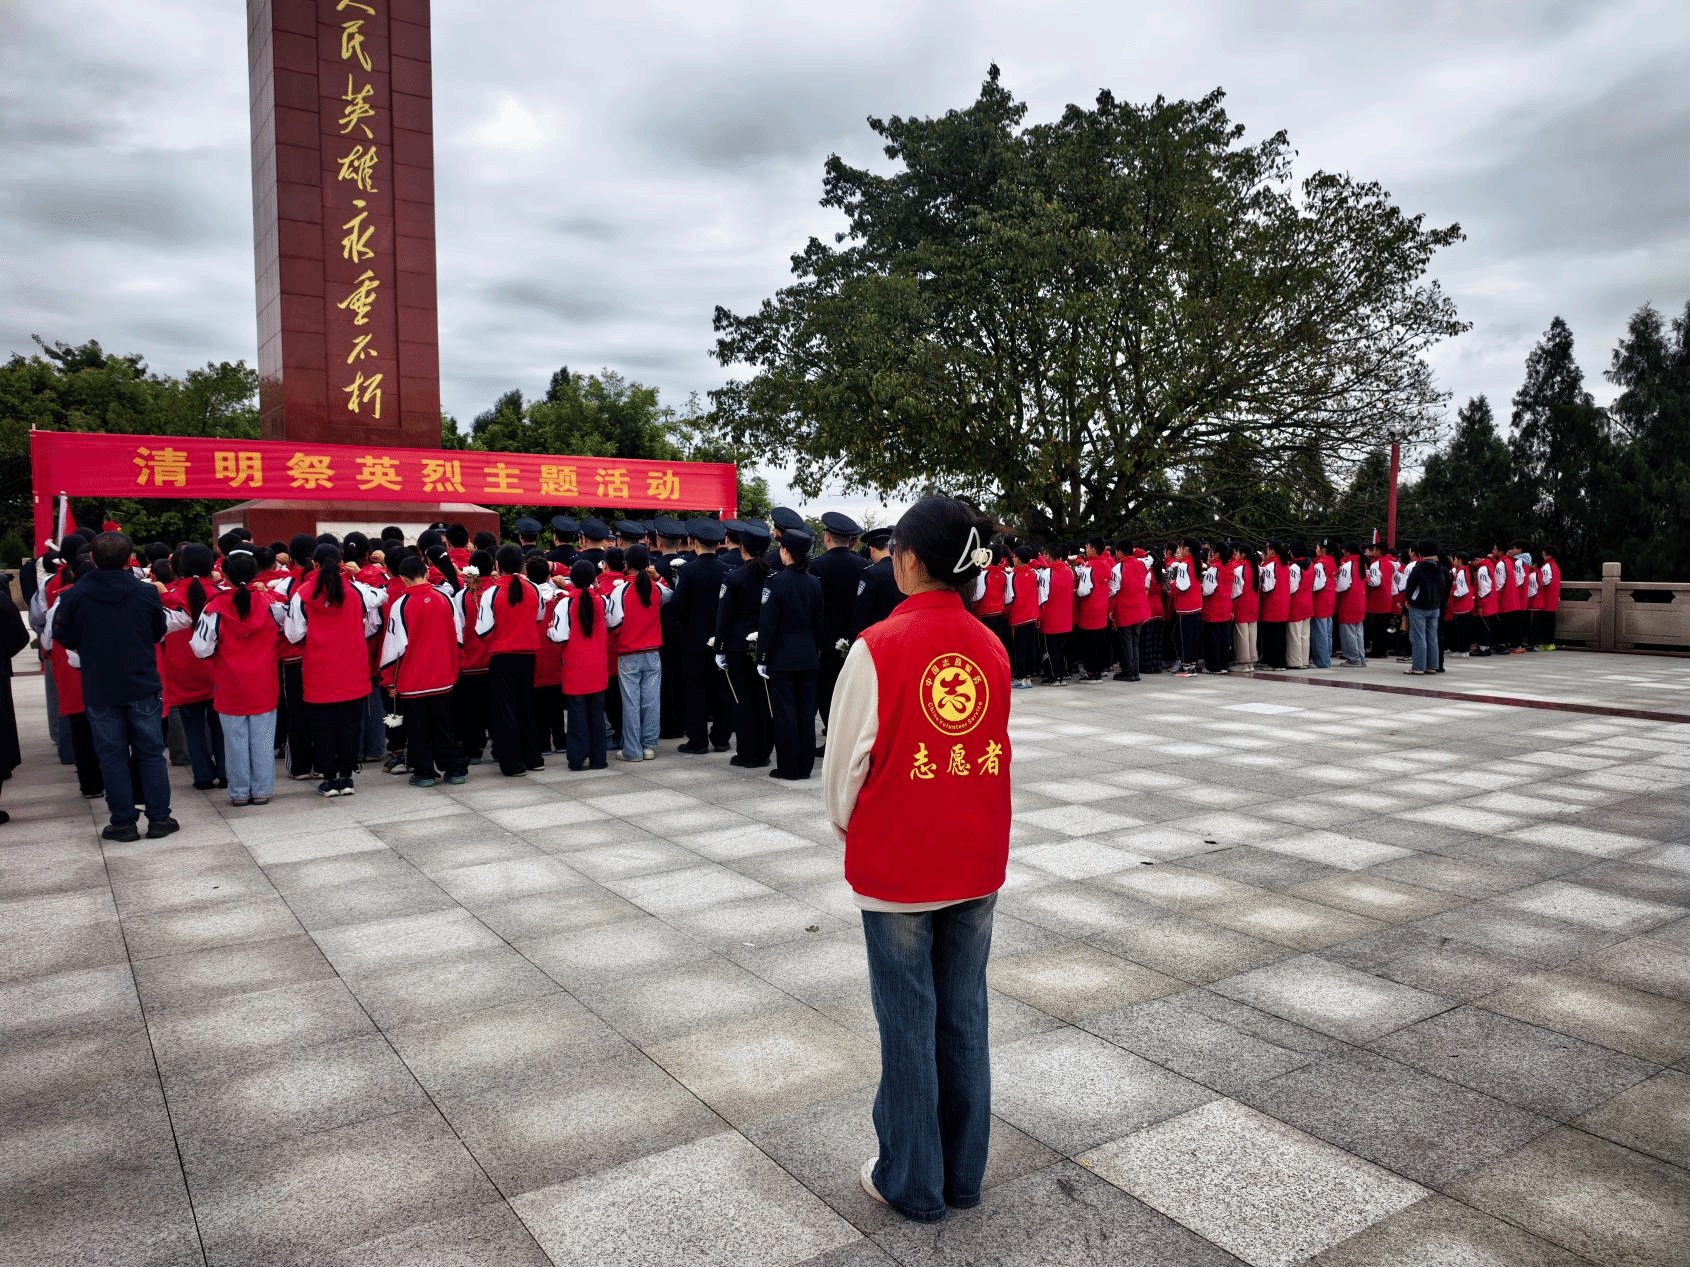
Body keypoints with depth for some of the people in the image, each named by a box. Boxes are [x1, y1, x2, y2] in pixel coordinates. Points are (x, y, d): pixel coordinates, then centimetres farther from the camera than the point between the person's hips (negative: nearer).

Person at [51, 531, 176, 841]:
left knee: (112, 756, 8)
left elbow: (63, 637, 1)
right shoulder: (146, 592, -8)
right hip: (143, 687, 0)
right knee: (151, 752, 9)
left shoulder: (75, 595, -10)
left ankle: (123, 823, 11)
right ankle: (159, 818, 11)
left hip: (99, 689, 0)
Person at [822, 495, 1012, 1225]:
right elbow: (997, 753, 6)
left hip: (897, 863, -4)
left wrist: (846, 827, 9)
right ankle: (964, 1174, 29)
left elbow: (848, 759, -9)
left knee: (909, 1022, 8)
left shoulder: (880, 646, -15)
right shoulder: (992, 648, -1)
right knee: (964, 1014, 15)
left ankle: (913, 1183, 23)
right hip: (977, 862, 5)